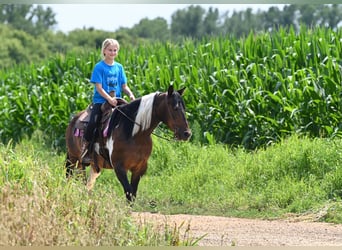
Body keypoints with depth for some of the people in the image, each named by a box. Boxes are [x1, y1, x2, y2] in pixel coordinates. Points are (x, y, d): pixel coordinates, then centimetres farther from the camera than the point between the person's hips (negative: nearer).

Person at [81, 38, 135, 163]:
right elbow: (99, 87, -10)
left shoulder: (119, 67, 11)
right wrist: (109, 99, -23)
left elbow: (124, 86, 13)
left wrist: (130, 94, -8)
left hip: (116, 101, 4)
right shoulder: (99, 67, -4)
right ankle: (84, 148, -12)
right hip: (100, 100, -4)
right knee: (93, 122, -26)